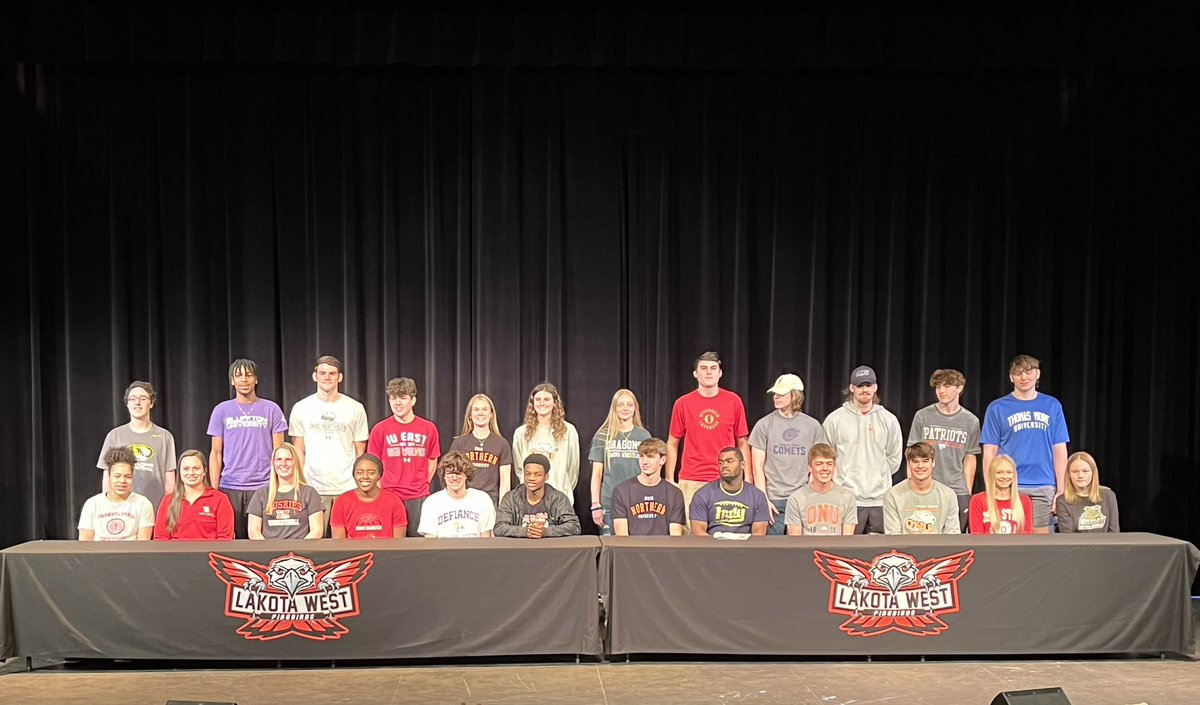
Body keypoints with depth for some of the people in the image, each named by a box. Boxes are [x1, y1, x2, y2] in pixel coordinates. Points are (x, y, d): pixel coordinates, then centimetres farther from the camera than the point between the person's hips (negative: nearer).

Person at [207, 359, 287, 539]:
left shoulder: (271, 409, 5)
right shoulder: (222, 410, 8)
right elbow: (216, 453, 9)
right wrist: (214, 490, 3)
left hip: (264, 487, -1)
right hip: (229, 487, 1)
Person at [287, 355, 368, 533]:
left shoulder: (355, 408, 6)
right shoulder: (301, 408, 7)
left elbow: (360, 450, 9)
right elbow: (298, 451, 9)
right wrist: (301, 484, 2)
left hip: (348, 487, 0)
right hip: (313, 488, 0)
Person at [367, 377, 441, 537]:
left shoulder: (429, 429, 4)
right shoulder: (380, 429, 1)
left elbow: (432, 462, 10)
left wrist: (422, 487, 2)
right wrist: (381, 488, -3)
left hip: (419, 498, 1)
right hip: (388, 496, -1)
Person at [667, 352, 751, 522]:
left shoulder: (734, 401, 3)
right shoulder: (682, 403, 2)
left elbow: (742, 443, 8)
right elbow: (672, 444, 8)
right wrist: (670, 480, 2)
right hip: (691, 482, 0)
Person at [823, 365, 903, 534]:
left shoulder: (889, 420, 8)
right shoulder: (835, 419, 1)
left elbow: (894, 458, 13)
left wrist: (878, 477, 9)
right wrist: (842, 478, 2)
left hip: (880, 500, 2)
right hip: (846, 500, -2)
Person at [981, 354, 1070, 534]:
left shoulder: (1052, 406, 9)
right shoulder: (997, 408, 3)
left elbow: (1060, 450, 9)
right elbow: (989, 453, 3)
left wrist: (1061, 489, 3)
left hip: (1044, 488, 2)